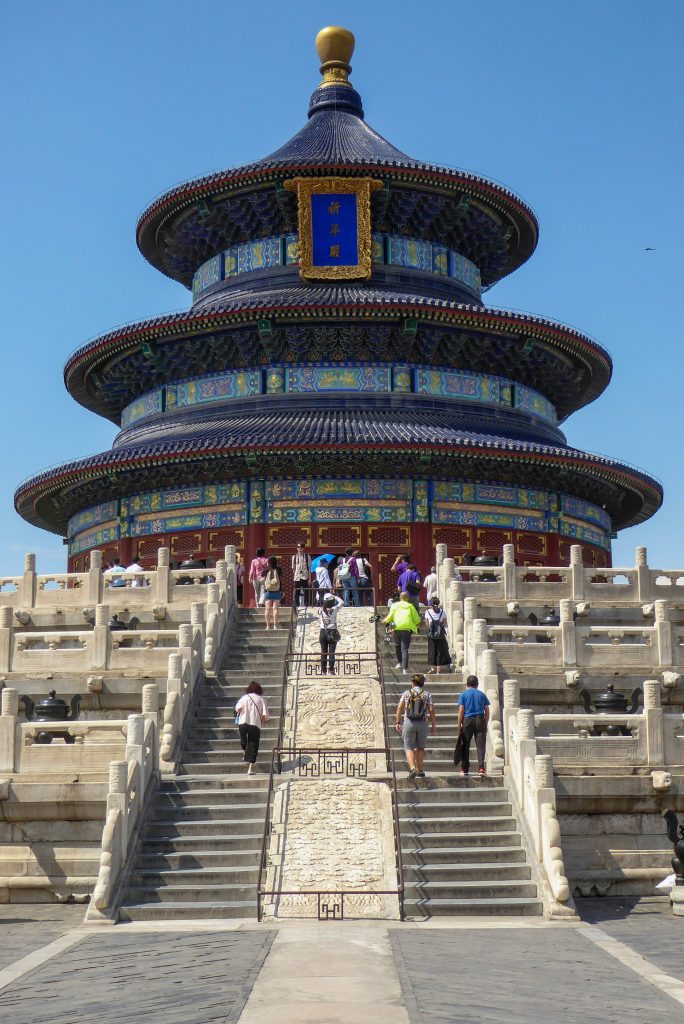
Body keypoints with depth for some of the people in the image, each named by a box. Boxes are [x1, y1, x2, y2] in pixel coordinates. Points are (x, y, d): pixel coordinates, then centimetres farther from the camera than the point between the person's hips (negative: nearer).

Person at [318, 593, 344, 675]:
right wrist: (334, 596, 10)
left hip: (323, 632, 3)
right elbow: (341, 602, 1)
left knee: (323, 653, 8)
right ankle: (331, 670, 1)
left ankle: (324, 671, 10)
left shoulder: (320, 610, -6)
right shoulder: (334, 610, -13)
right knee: (331, 653, 3)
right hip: (332, 633, -3)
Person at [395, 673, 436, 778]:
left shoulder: (406, 693, 2)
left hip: (409, 723, -1)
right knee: (420, 747, 17)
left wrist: (398, 722, 2)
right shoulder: (427, 695, 2)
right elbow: (431, 711, -3)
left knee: (409, 747, 3)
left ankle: (412, 768, -18)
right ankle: (419, 771, 20)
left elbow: (399, 708, -3)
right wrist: (433, 726, 3)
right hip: (422, 723, 1)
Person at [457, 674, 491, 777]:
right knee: (480, 745, -1)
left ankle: (465, 769, 12)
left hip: (467, 721, -1)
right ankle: (481, 767, -13)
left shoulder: (463, 694, 3)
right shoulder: (482, 694, 9)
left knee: (466, 746, 8)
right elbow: (487, 711, 6)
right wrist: (485, 724, 14)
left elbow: (461, 711, -4)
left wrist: (459, 726, -1)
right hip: (480, 720, 1)